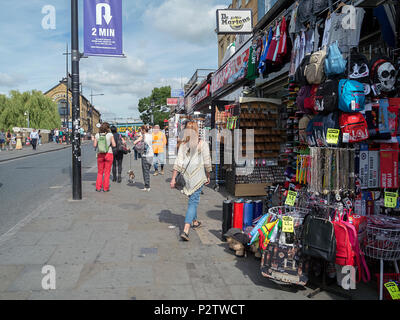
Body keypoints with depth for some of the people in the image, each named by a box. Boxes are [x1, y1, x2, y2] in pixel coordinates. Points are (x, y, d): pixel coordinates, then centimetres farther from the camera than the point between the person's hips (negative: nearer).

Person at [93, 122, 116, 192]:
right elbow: (114, 145, -9)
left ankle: (98, 187, 9)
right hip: (109, 154, -2)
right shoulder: (110, 135, -7)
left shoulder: (97, 135, -1)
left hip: (100, 155, 2)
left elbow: (94, 146, -1)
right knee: (107, 172, 6)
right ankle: (105, 188, 7)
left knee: (100, 172, 13)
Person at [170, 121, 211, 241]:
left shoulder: (183, 145, 2)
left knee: (193, 199, 23)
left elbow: (178, 163, -3)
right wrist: (208, 177, 7)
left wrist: (173, 178, -1)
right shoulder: (203, 144, -7)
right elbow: (207, 163, -5)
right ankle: (185, 230, -15)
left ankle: (195, 221, 42)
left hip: (187, 177, 4)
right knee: (193, 202, -4)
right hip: (198, 177, -4)